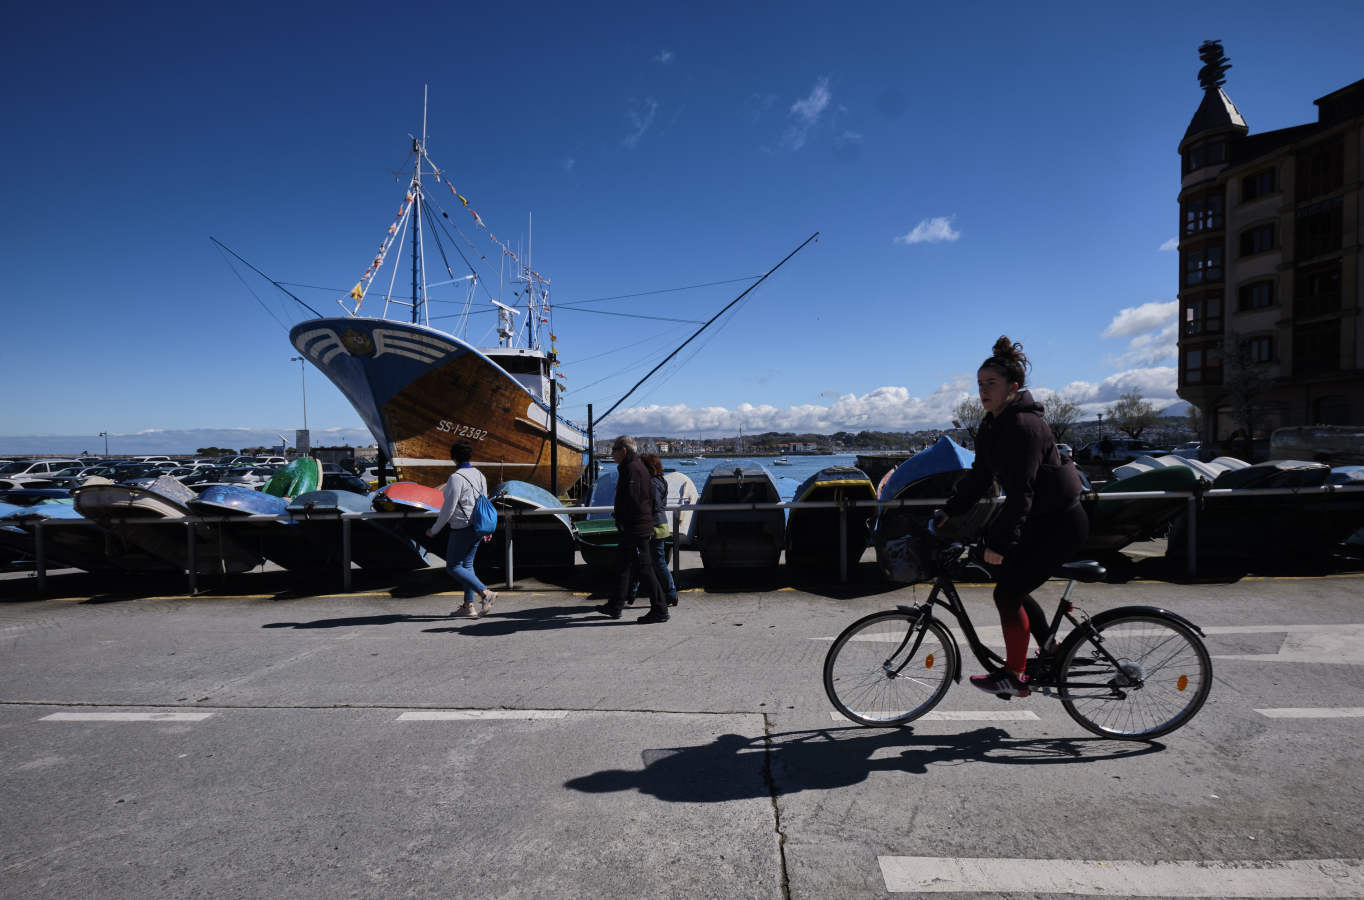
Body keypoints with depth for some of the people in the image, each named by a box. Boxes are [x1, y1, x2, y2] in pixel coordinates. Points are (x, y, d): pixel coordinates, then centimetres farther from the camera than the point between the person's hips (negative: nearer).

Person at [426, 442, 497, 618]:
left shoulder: (456, 478, -17)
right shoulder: (479, 474, 7)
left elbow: (448, 508, -17)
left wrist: (434, 530, -6)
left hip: (462, 528, -8)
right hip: (477, 526, 8)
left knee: (453, 567, 1)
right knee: (467, 565, 14)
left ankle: (485, 593, -11)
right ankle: (469, 607, 16)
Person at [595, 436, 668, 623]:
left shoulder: (631, 469, -15)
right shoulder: (640, 467, 17)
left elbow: (630, 500, -23)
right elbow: (650, 497, 20)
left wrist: (623, 525, -20)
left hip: (634, 529, -11)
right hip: (643, 526, 11)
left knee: (644, 568, -6)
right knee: (622, 566, 18)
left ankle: (660, 609, -2)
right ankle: (615, 606, 28)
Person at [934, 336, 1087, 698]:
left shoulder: (1025, 425, -25)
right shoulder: (992, 425, 5)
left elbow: (1021, 490, -31)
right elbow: (979, 476, 9)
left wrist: (1001, 543, -33)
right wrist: (948, 510, 2)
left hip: (1060, 522, -9)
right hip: (1038, 519, 10)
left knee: (1007, 592, -8)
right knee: (1011, 585, 16)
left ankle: (1014, 676, 6)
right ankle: (1049, 650, 34)